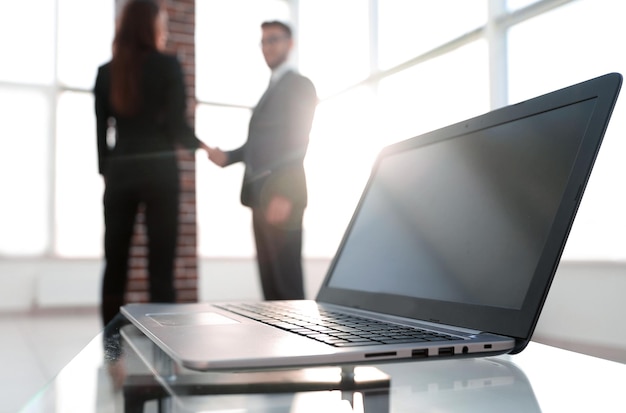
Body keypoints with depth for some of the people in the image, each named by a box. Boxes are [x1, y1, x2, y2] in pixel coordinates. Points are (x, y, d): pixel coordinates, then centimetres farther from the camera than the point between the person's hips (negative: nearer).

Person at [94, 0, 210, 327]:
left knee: (115, 261, 8)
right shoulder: (168, 66, -2)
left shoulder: (106, 71, 10)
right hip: (159, 171, -4)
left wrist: (106, 171, 16)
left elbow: (100, 128, 8)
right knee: (160, 262, -1)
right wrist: (201, 146, 11)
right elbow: (175, 125, -7)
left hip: (119, 172, 4)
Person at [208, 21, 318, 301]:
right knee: (268, 277, 10)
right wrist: (227, 156, 4)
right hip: (261, 194, 8)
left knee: (287, 278, -6)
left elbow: (298, 144, -12)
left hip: (281, 194, -8)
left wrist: (284, 195, -20)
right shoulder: (272, 88, 23)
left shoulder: (300, 85, -2)